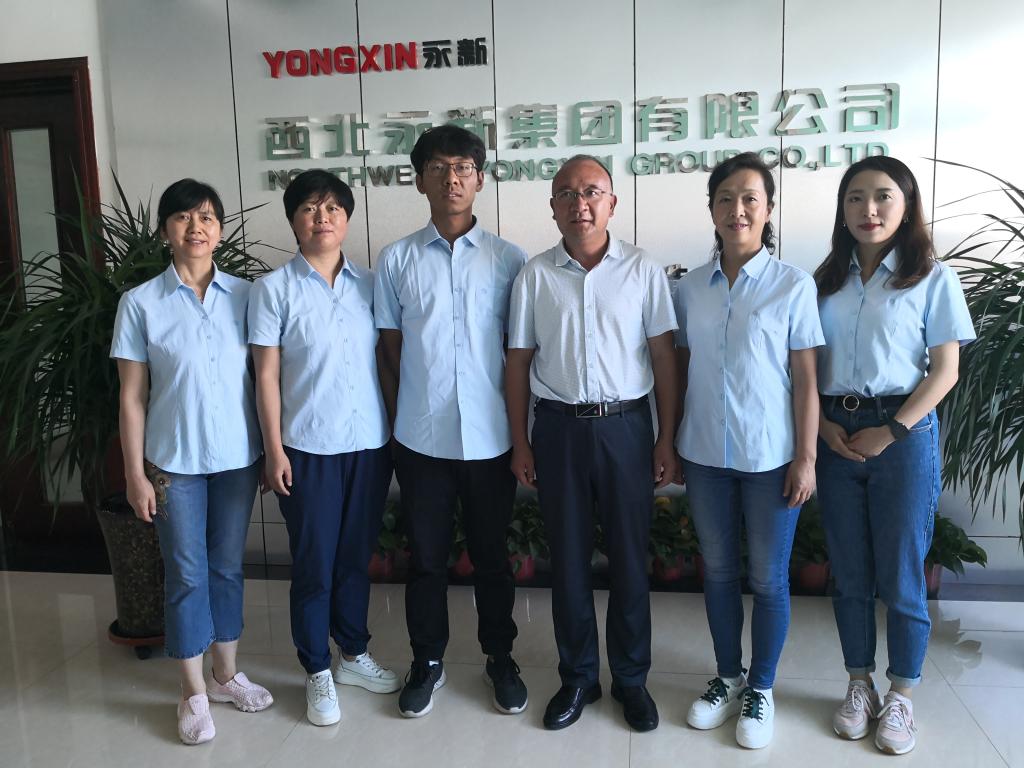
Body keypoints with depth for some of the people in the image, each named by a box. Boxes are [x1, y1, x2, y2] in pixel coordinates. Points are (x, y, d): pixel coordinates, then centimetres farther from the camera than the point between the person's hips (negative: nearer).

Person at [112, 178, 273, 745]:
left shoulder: (244, 295, 0)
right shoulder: (141, 303, -5)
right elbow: (132, 397, -3)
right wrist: (135, 473, -4)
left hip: (238, 457, 2)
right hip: (174, 461, -2)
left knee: (228, 567, 14)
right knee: (186, 574, 7)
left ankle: (226, 675, 32)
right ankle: (193, 693, 23)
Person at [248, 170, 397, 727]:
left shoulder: (369, 284, 5)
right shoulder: (273, 289, -4)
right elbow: (266, 376, -4)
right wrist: (274, 450, -7)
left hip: (370, 443, 3)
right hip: (308, 448, -3)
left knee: (356, 556, 15)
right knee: (314, 562, 7)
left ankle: (354, 655, 34)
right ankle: (317, 672, 26)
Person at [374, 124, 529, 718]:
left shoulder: (509, 259, 0)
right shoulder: (397, 260, 1)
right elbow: (390, 351, 5)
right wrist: (396, 422, 4)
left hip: (491, 437, 0)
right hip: (421, 439, 1)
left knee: (492, 553, 14)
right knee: (426, 556, 13)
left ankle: (501, 657, 34)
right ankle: (428, 661, 32)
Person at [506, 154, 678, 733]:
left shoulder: (643, 270, 0)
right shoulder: (535, 275, 3)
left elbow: (663, 355, 0)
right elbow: (519, 360, 5)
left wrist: (667, 439, -3)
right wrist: (520, 442, 2)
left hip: (626, 425, -1)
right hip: (560, 428, 1)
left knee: (630, 556, 9)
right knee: (568, 557, 10)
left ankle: (632, 678, 27)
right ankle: (578, 678, 28)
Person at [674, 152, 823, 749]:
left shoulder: (794, 286, -5)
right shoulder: (690, 287, 4)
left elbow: (805, 379, -6)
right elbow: (683, 367, 9)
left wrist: (806, 458, -8)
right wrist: (671, 441, 7)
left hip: (769, 456, -3)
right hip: (705, 454, 3)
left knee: (768, 578, 8)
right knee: (718, 571, 15)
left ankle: (761, 688, 28)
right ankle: (728, 676, 34)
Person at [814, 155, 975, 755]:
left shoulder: (933, 278, -2)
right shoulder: (828, 279, 8)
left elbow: (946, 370, -5)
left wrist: (891, 432, -13)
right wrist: (823, 424, -6)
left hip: (904, 431, -3)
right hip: (835, 434, 3)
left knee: (901, 575, 4)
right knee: (850, 573, 11)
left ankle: (902, 697, 22)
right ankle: (860, 686, 28)